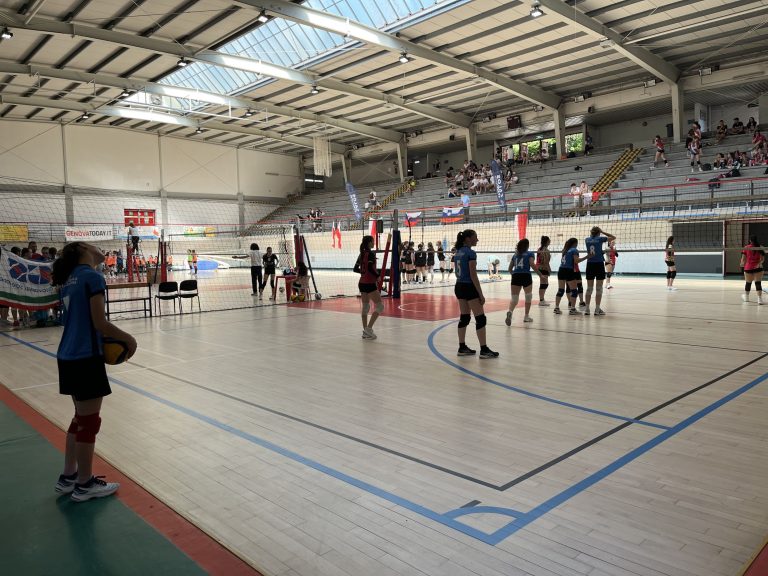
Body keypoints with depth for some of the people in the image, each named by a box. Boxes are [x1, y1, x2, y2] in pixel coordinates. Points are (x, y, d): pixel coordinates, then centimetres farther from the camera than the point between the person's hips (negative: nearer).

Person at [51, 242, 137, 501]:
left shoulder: (69, 278, 13)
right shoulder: (93, 277, -13)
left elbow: (80, 319, 14)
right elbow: (100, 323, -17)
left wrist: (110, 339, 11)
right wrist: (128, 339, -4)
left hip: (68, 357, 9)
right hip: (85, 358, -9)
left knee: (81, 417, 20)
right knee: (89, 421, 4)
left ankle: (68, 477, 30)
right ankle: (85, 484, 16)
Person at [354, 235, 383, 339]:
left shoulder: (361, 254, 11)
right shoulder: (371, 253, -13)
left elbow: (355, 269, 13)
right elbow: (370, 268, -23)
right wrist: (377, 276, -10)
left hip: (362, 283, 9)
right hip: (370, 284, -9)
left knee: (365, 307, 12)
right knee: (379, 306, -3)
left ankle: (366, 331, 15)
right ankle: (368, 328, -9)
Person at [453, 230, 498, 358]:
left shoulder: (459, 252, 10)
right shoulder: (471, 253, -16)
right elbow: (473, 275, -18)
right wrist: (481, 294, -15)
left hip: (459, 286, 9)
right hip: (469, 287, -9)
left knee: (464, 317, 12)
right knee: (480, 318, -3)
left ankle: (462, 347, 16)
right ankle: (484, 350, -2)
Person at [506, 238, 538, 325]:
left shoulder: (515, 254, 19)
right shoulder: (530, 254, 6)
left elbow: (510, 268, 18)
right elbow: (532, 265, -10)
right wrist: (540, 275, -3)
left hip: (515, 276, 3)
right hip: (526, 276, -3)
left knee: (514, 299, 1)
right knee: (528, 297, 18)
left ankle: (510, 311, -30)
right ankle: (526, 316, 24)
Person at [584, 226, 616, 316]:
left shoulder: (587, 240, 7)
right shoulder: (600, 239, -5)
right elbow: (613, 237, 7)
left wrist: (592, 233, 20)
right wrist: (603, 231, 7)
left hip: (590, 265, 4)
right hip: (599, 265, -4)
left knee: (589, 288, 7)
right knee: (599, 288, 1)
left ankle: (587, 309, 5)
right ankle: (597, 309, 1)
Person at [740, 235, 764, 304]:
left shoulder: (746, 248, -3)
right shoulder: (760, 248, -2)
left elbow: (743, 258, 0)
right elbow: (762, 258, -7)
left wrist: (742, 264, 16)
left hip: (748, 268, 1)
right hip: (758, 268, -1)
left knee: (748, 283, 15)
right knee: (758, 283, -3)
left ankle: (746, 296, 32)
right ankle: (759, 298, -11)